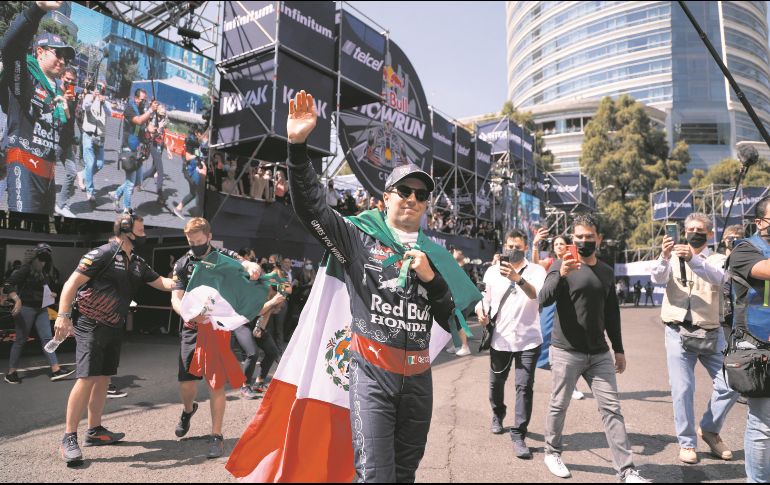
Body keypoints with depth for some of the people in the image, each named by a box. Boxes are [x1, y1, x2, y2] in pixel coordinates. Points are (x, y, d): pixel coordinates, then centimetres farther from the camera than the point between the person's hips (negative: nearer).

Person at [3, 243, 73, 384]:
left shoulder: (48, 272, 9)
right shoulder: (26, 269, -11)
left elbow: (54, 288, 21)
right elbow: (8, 285, -17)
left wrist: (53, 294, 1)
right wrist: (17, 300, -28)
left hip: (42, 309, 6)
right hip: (26, 308, -6)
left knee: (47, 338, 2)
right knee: (20, 340, 2)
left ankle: (56, 370, 1)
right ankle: (11, 373, 16)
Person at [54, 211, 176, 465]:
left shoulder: (137, 263, 11)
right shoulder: (103, 254, -13)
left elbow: (163, 283, 14)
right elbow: (72, 283, -16)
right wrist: (63, 315, -24)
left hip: (114, 328, 8)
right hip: (91, 325, -8)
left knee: (103, 379, 13)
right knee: (87, 378, -12)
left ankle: (95, 430, 24)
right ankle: (69, 438, -4)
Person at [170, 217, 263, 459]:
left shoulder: (224, 257, -3)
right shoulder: (183, 264, 3)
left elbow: (246, 263, -19)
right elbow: (176, 299, -3)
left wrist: (253, 267, -45)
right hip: (192, 329, 3)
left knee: (216, 382, -4)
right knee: (186, 382, 3)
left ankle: (216, 436, 9)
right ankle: (188, 410, 39)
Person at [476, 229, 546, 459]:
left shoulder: (536, 271, -4)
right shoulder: (493, 271, 5)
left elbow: (536, 294, -22)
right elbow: (485, 297, 11)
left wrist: (518, 278, -41)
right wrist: (481, 311, -11)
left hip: (528, 340, -3)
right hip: (500, 338, 3)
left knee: (525, 387, -8)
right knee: (496, 382, 16)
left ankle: (518, 436, 1)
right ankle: (497, 415, 43)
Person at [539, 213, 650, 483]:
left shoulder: (607, 272, 10)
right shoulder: (561, 267, -6)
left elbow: (612, 313, 16)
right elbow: (544, 300, -20)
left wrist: (618, 349, 15)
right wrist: (561, 274, -36)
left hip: (599, 353, 4)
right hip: (566, 352, -4)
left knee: (612, 409, 4)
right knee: (559, 406, 7)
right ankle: (552, 452, 28)